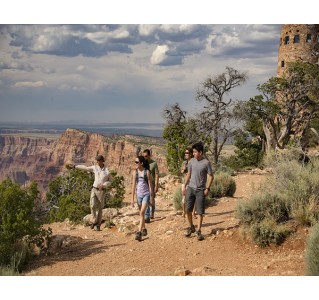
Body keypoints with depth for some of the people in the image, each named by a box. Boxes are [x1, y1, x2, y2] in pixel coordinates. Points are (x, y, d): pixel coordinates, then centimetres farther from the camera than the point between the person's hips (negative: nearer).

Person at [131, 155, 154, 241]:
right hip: (139, 195, 4)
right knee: (141, 214, 15)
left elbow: (150, 185, -5)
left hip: (146, 194, -4)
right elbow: (133, 185, 3)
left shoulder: (147, 172, -8)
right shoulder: (134, 172, 2)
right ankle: (144, 229, 35)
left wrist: (151, 197, -6)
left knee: (142, 212, -16)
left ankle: (139, 232, -19)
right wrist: (132, 198, 2)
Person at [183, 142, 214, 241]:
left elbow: (211, 176, -6)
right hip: (191, 188, 4)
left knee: (200, 212, -1)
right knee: (188, 210, 3)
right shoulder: (191, 161, 4)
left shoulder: (206, 163, -10)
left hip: (201, 190, -4)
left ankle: (198, 231, 8)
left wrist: (207, 188, -13)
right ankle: (191, 227, 23)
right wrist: (184, 186, 10)